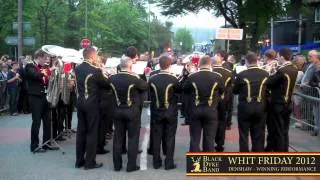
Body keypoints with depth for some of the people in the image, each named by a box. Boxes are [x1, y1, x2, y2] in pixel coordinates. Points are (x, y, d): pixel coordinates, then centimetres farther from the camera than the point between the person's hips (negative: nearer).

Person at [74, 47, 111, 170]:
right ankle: (90, 162, 5)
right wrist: (103, 73, 7)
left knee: (81, 131, 12)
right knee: (92, 132, 1)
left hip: (80, 102, 7)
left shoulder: (77, 69, 6)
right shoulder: (95, 70, -17)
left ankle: (79, 161, 18)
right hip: (92, 103, -7)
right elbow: (107, 84, -8)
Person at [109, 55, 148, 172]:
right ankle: (131, 165, 7)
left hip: (118, 110, 4)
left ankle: (117, 164, 16)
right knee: (133, 138, 5)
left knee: (118, 138, 11)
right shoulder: (134, 78, -18)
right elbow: (145, 87, -2)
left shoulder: (112, 78, -4)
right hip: (132, 111, -4)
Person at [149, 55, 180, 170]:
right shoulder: (173, 79, -13)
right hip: (171, 112, -2)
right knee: (169, 138, 5)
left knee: (156, 137, 10)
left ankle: (156, 162, 16)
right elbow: (179, 90, 5)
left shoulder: (152, 78, -5)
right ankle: (169, 163, 8)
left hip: (156, 112, 3)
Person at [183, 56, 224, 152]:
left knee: (195, 139, 8)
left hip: (195, 110, 0)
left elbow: (184, 90, 9)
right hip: (211, 111, 0)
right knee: (209, 139, 7)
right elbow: (222, 91, 10)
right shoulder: (217, 76, -7)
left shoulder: (192, 76, -7)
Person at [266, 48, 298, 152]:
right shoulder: (294, 69, 4)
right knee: (284, 131, 15)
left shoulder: (282, 71, -22)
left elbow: (269, 84, -16)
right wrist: (274, 73, 3)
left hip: (278, 104, -8)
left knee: (278, 132, 1)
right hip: (288, 104, 8)